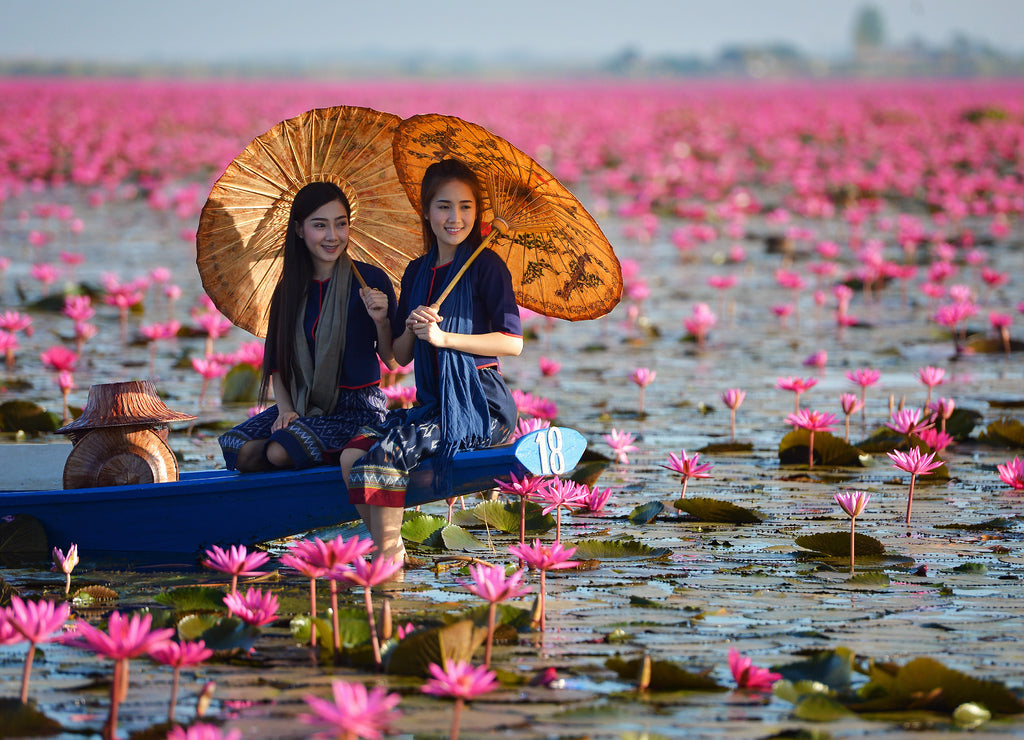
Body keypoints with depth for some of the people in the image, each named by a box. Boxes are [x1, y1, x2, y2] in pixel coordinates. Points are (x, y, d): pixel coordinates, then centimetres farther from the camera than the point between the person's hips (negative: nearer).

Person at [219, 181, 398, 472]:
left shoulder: (371, 280, -7)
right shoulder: (289, 290, 6)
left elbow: (392, 362, -3)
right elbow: (278, 364, 10)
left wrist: (381, 321, -21)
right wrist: (285, 409, -8)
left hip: (358, 405, -5)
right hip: (303, 404, 5)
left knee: (280, 452, -28)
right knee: (240, 450, -17)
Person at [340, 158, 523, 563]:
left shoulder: (485, 265, -4)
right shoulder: (417, 272, 15)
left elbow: (513, 342, -13)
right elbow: (400, 356, 16)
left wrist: (443, 337, -15)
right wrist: (411, 329, -6)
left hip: (479, 404, -7)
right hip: (433, 403, 7)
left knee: (387, 452, -25)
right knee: (353, 455, -12)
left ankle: (388, 559, -18)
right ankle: (390, 548, -7)